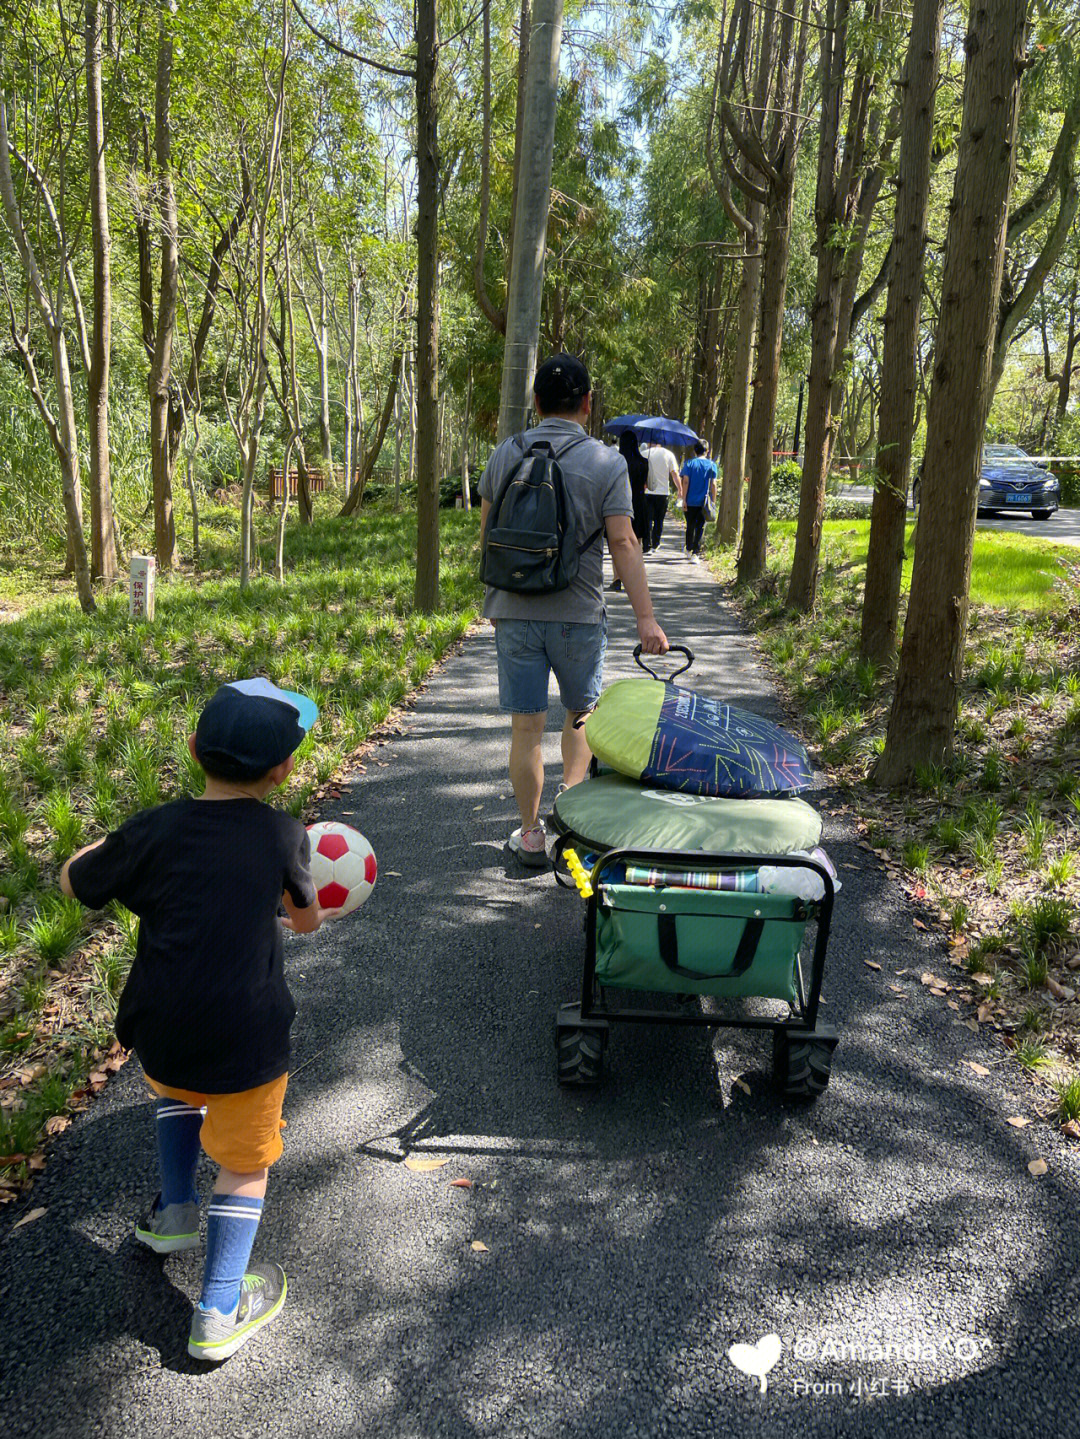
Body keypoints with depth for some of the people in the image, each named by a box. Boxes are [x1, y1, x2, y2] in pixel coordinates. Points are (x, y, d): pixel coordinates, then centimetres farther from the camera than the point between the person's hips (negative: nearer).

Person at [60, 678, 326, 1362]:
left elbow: (74, 880, 10)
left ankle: (174, 1212, 43)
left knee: (177, 1088, 37)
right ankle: (220, 1312, 21)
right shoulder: (284, 836, -10)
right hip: (246, 1042, -2)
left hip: (160, 1031, 3)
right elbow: (308, 920, 7)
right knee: (245, 1163, 18)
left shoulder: (152, 831, -8)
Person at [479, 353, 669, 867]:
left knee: (526, 726, 7)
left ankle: (530, 833, 14)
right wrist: (646, 617, -10)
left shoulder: (504, 454, 6)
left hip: (513, 611, 2)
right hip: (578, 613, -2)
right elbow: (623, 542, -10)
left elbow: (487, 531, 13)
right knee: (581, 713, 21)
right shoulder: (607, 462, -4)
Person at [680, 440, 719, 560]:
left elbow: (685, 482, -7)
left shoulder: (689, 463, -1)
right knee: (700, 527, 2)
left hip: (690, 501, 0)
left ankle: (689, 550, 27)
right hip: (704, 502, 0)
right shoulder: (711, 465, 1)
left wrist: (684, 499, -4)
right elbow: (713, 484, -1)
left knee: (690, 526, 14)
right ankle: (695, 552, -5)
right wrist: (713, 501, 5)